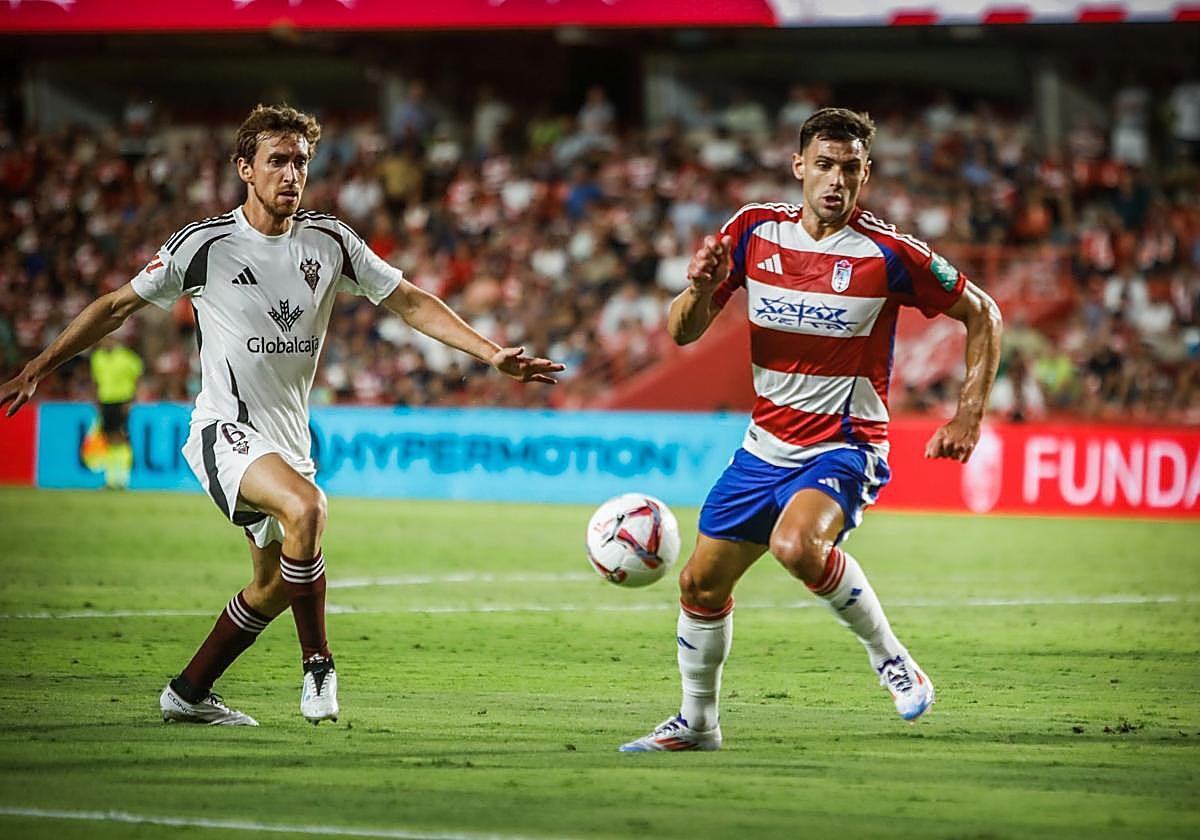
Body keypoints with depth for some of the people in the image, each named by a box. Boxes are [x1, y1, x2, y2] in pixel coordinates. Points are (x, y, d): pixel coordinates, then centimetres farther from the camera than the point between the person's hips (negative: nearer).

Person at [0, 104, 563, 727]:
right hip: (225, 430, -6)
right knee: (306, 508, -32)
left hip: (289, 438, 6)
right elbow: (116, 307, 1)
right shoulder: (204, 244, -8)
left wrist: (492, 354, -7)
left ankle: (189, 692, 26)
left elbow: (411, 302, 4)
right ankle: (317, 663, -17)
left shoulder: (329, 242, 2)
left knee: (277, 583, 9)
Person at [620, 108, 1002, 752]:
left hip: (844, 447, -5)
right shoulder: (754, 230, -2)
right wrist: (701, 288, -20)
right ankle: (696, 722, 31)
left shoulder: (888, 254, -14)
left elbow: (980, 314, -2)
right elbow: (683, 333, 2)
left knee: (797, 544, -34)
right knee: (701, 582, 9)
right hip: (766, 446, 5)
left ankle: (887, 653, -12)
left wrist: (969, 417, -9)